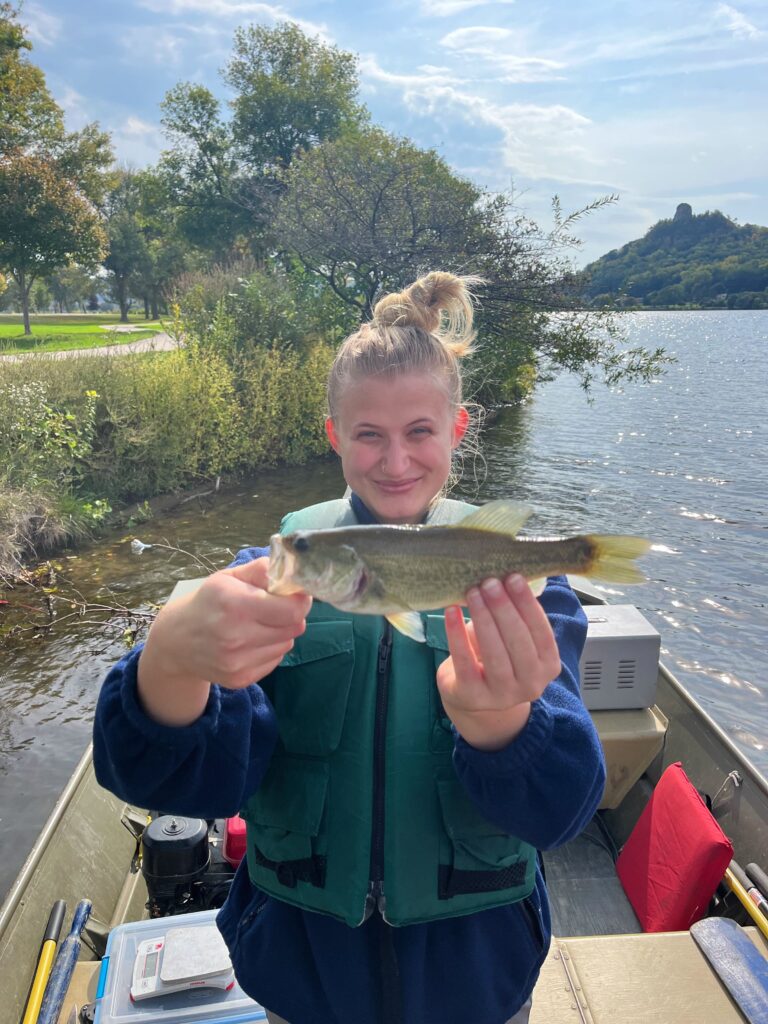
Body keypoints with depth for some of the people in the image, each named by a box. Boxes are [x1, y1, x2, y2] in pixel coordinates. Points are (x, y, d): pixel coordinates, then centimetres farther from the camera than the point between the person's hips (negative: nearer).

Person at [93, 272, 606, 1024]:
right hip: (303, 961, 1)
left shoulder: (515, 570, -12)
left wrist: (499, 722, -45)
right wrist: (171, 663, -42)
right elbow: (205, 780, -21)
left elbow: (563, 805, -22)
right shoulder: (273, 569, -11)